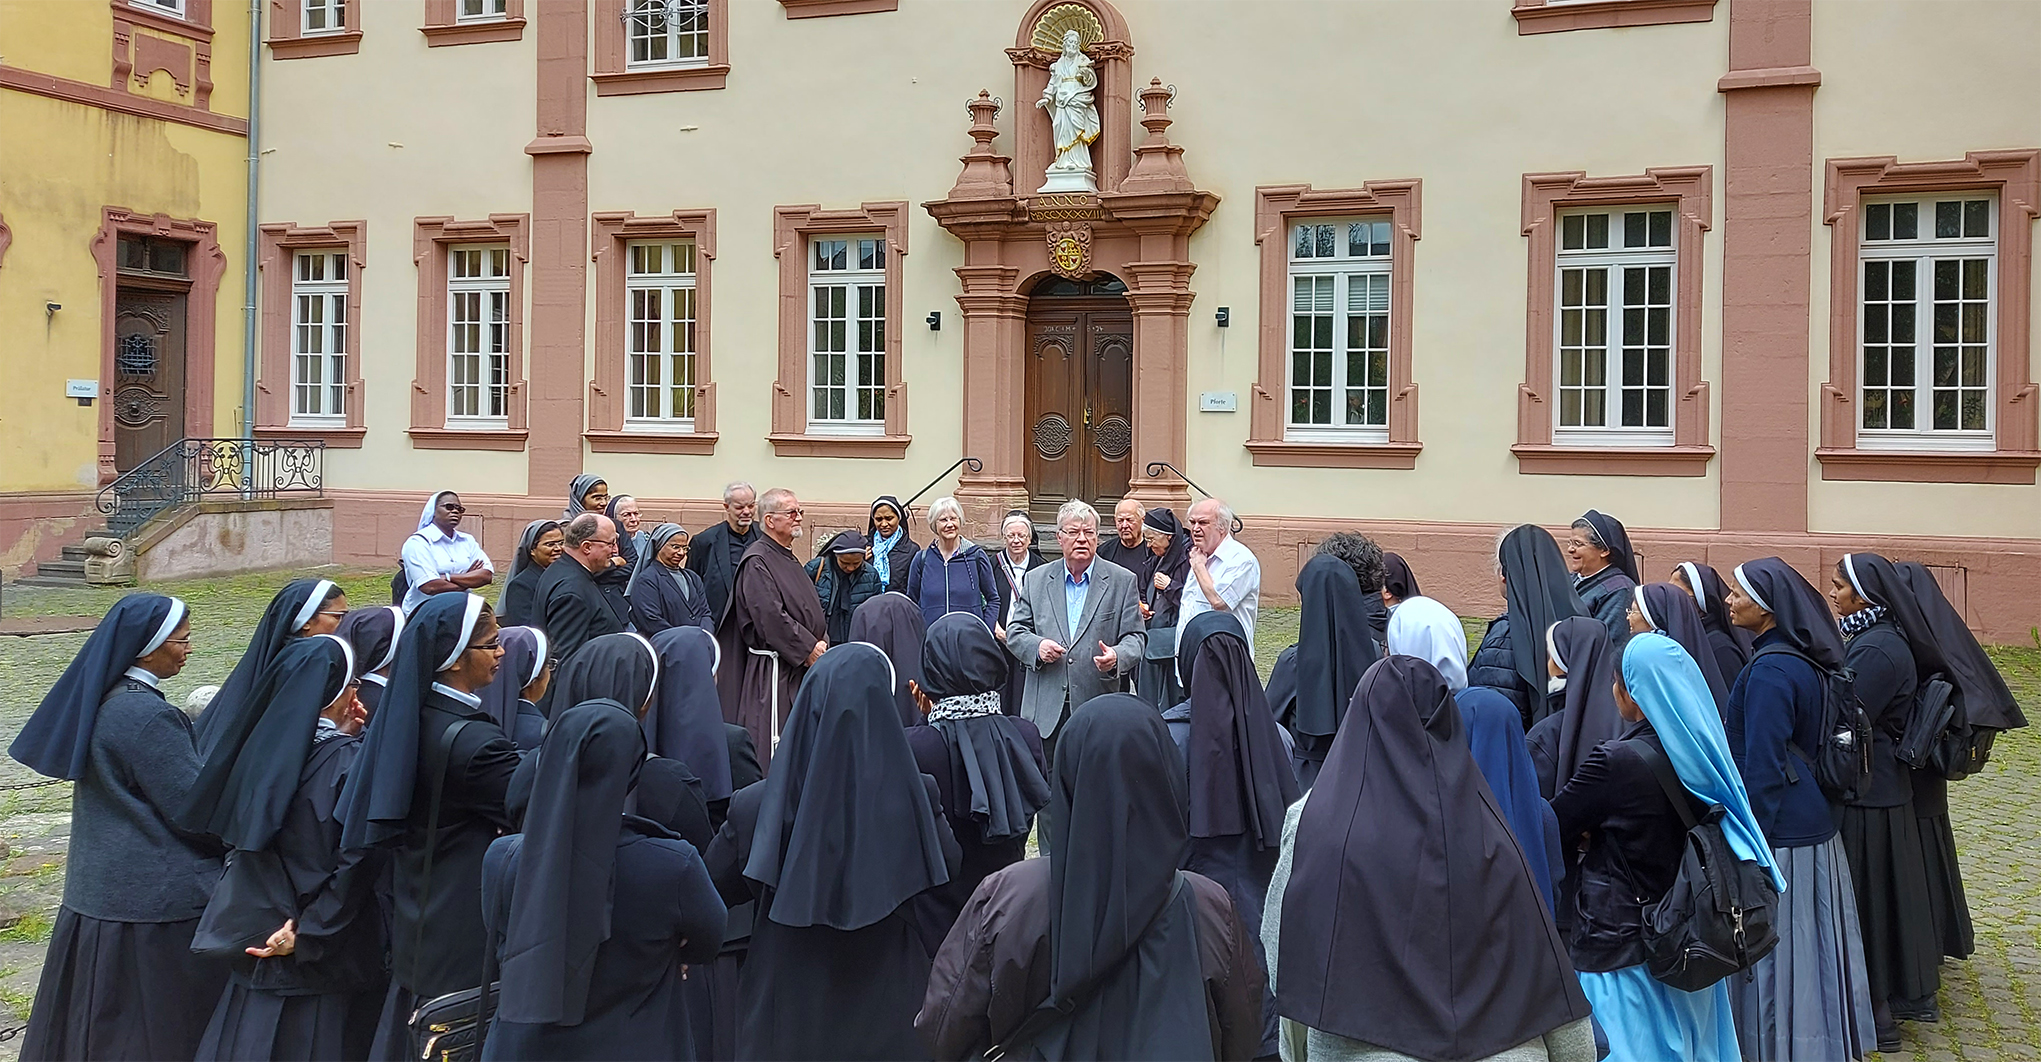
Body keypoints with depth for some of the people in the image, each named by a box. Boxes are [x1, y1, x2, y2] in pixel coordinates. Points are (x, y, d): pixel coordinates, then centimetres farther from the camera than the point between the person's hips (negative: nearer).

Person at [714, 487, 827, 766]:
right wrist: (809, 649, -17)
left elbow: (811, 610, 20)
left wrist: (822, 643, 2)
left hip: (804, 667, 9)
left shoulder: (788, 559, 17)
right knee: (774, 744, -8)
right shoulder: (757, 561, -12)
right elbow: (771, 615, -20)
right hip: (774, 671, -9)